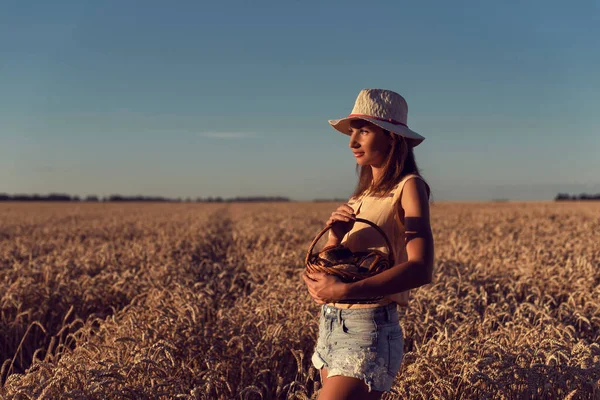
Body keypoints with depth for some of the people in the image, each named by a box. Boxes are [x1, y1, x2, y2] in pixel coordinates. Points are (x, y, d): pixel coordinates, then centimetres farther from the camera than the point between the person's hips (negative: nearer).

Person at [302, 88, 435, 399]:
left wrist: (343, 291, -25)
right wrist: (334, 237, -10)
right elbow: (320, 274, 10)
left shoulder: (408, 187, -6)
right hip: (330, 327, 8)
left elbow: (420, 269, -21)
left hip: (370, 330, -8)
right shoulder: (363, 194, 15)